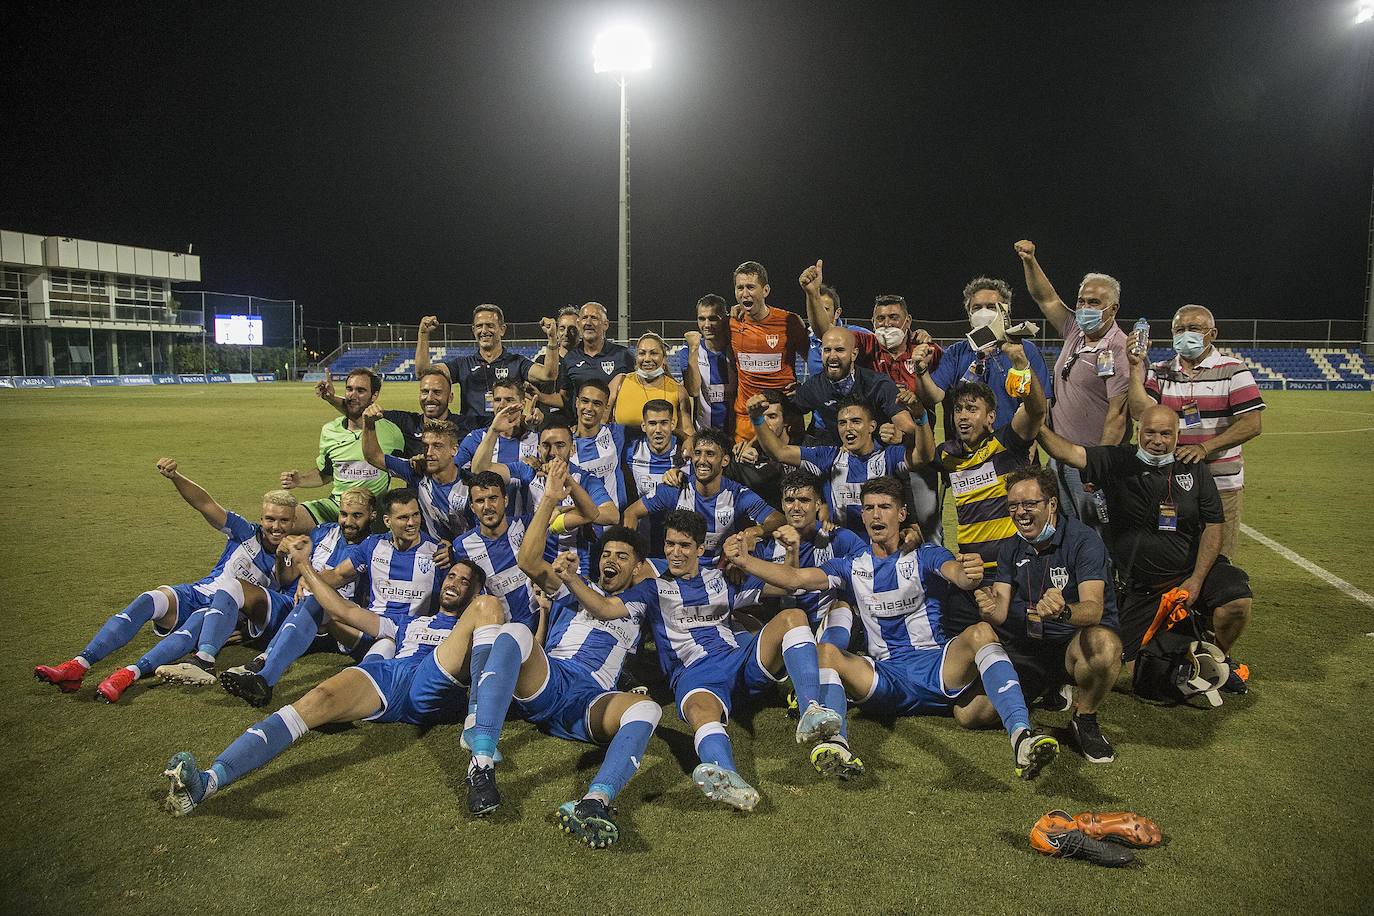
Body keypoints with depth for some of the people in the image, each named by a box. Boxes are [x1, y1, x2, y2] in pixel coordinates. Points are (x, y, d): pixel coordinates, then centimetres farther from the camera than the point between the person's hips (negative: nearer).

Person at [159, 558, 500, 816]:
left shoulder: (470, 623, 34)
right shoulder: (408, 622, 41)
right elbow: (346, 611, 34)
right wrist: (304, 564, 33)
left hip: (434, 689, -3)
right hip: (386, 676, 3)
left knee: (488, 606, -24)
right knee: (318, 701, -31)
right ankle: (208, 780, -50)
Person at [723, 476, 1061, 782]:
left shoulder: (925, 556, 6)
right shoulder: (851, 566, 13)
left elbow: (956, 574, -17)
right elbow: (795, 578, 0)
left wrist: (970, 574, -43)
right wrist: (744, 560, -17)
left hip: (936, 669, -1)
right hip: (885, 678, 2)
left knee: (982, 632, -29)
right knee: (826, 651, -25)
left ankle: (1021, 736, -44)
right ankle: (835, 743, -49)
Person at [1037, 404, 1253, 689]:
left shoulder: (1195, 470, 2)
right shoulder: (1118, 463, -3)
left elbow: (1212, 527, 0)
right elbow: (1069, 452, -17)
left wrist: (1196, 580, -10)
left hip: (1193, 572, 1)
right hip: (1140, 588, 0)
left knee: (1236, 601, -28)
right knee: (1115, 657, -4)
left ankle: (1220, 657, 5)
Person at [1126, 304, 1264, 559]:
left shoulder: (1232, 371, 0)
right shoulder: (1159, 373, 9)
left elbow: (1251, 424, -10)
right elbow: (1141, 412, -8)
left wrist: (1205, 447, -20)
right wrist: (1136, 367, -12)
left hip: (1222, 484, -2)